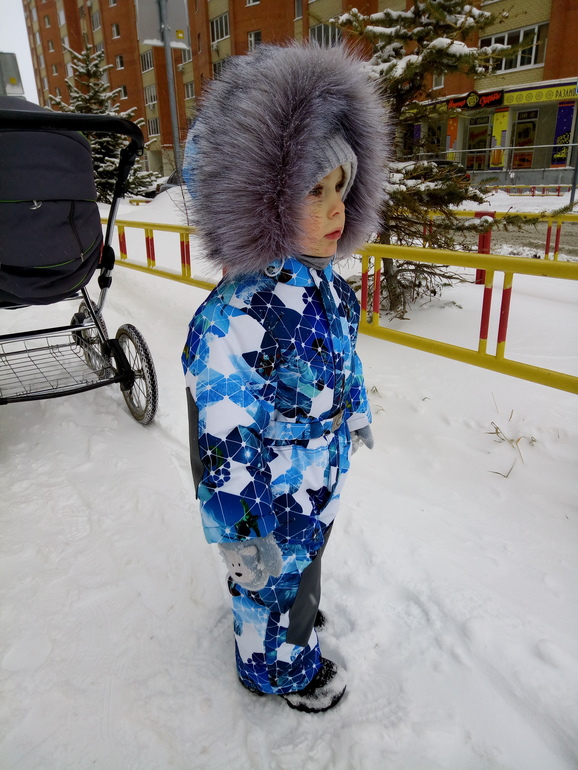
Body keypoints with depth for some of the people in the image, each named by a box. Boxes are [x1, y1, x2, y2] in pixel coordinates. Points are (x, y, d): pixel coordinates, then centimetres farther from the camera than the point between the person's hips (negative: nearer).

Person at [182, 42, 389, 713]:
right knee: (274, 584, 21)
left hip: (319, 479, 8)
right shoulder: (234, 323, -36)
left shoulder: (325, 284, -8)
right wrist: (248, 536, -19)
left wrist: (356, 411, 22)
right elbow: (223, 448, -29)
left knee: (304, 564, 32)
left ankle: (294, 613, 63)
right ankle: (280, 665, 52)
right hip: (271, 500, -7)